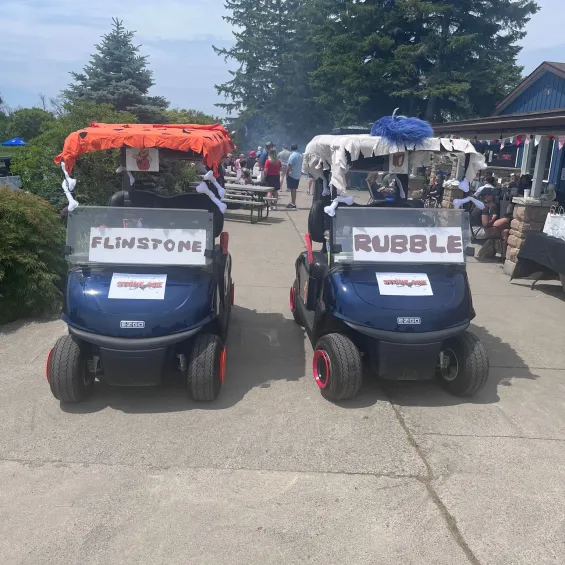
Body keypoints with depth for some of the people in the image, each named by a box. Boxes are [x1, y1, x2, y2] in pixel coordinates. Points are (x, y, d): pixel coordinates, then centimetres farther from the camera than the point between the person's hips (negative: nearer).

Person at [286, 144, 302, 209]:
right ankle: (293, 203, 23)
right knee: (294, 189, 16)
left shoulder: (292, 155, -15)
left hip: (292, 175, -7)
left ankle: (293, 204, -3)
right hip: (298, 175, 7)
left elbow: (289, 166, -18)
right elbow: (301, 165, 12)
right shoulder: (300, 155, 7)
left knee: (292, 189, -4)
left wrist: (287, 174, -11)